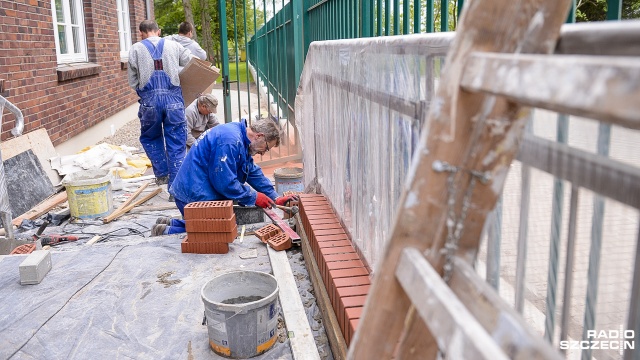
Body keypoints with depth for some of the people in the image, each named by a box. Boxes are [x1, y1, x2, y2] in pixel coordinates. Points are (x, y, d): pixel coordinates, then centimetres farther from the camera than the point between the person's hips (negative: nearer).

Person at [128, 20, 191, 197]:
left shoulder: (136, 49, 8)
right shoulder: (174, 46, 9)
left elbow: (132, 81, 8)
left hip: (149, 100, 0)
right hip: (174, 99, 0)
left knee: (150, 138, 26)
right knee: (177, 146, 5)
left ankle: (162, 173, 22)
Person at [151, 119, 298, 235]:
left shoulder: (240, 139, 10)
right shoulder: (230, 141, -24)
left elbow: (254, 172, 17)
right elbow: (225, 183, -26)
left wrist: (275, 198, 10)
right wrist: (254, 197, -14)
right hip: (195, 197, -10)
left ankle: (168, 223, 19)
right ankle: (167, 232, -1)